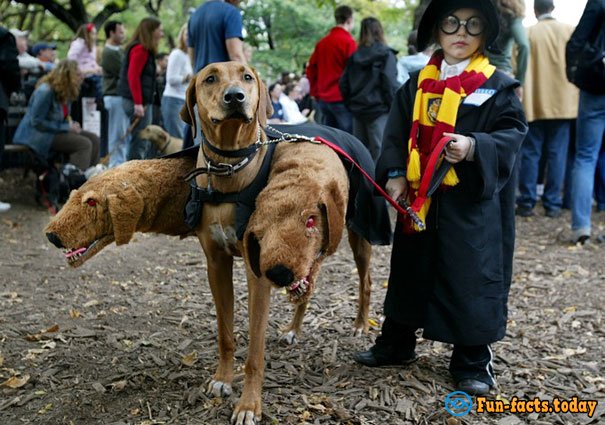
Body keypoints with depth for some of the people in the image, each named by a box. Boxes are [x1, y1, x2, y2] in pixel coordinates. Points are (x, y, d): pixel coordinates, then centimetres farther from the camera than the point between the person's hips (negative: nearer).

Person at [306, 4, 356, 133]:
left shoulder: (322, 42, 10)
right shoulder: (349, 42, -9)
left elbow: (311, 69, 14)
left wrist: (316, 93, 20)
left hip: (323, 99, 7)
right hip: (342, 99, -7)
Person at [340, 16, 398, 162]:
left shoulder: (354, 57, 9)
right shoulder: (385, 55, -5)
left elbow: (344, 84, 7)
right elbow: (390, 84, -12)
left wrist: (351, 106, 15)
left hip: (358, 111, 5)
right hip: (379, 111, -5)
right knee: (379, 156, -5)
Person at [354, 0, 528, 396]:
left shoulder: (498, 85, -2)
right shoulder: (417, 84, 9)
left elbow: (513, 132, -8)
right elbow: (396, 133, 8)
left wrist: (474, 147, -26)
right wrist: (395, 174, -5)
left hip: (473, 203, -4)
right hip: (418, 200, 4)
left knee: (471, 278, 1)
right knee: (410, 271, 15)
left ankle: (473, 361, 18)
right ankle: (396, 343, 32)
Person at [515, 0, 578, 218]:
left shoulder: (528, 34, -3)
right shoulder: (570, 31, 3)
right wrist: (576, 93, 19)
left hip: (534, 103, -1)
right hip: (563, 102, 1)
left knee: (530, 153, 5)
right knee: (557, 154, 5)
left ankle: (527, 203, 5)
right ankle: (552, 204, 6)